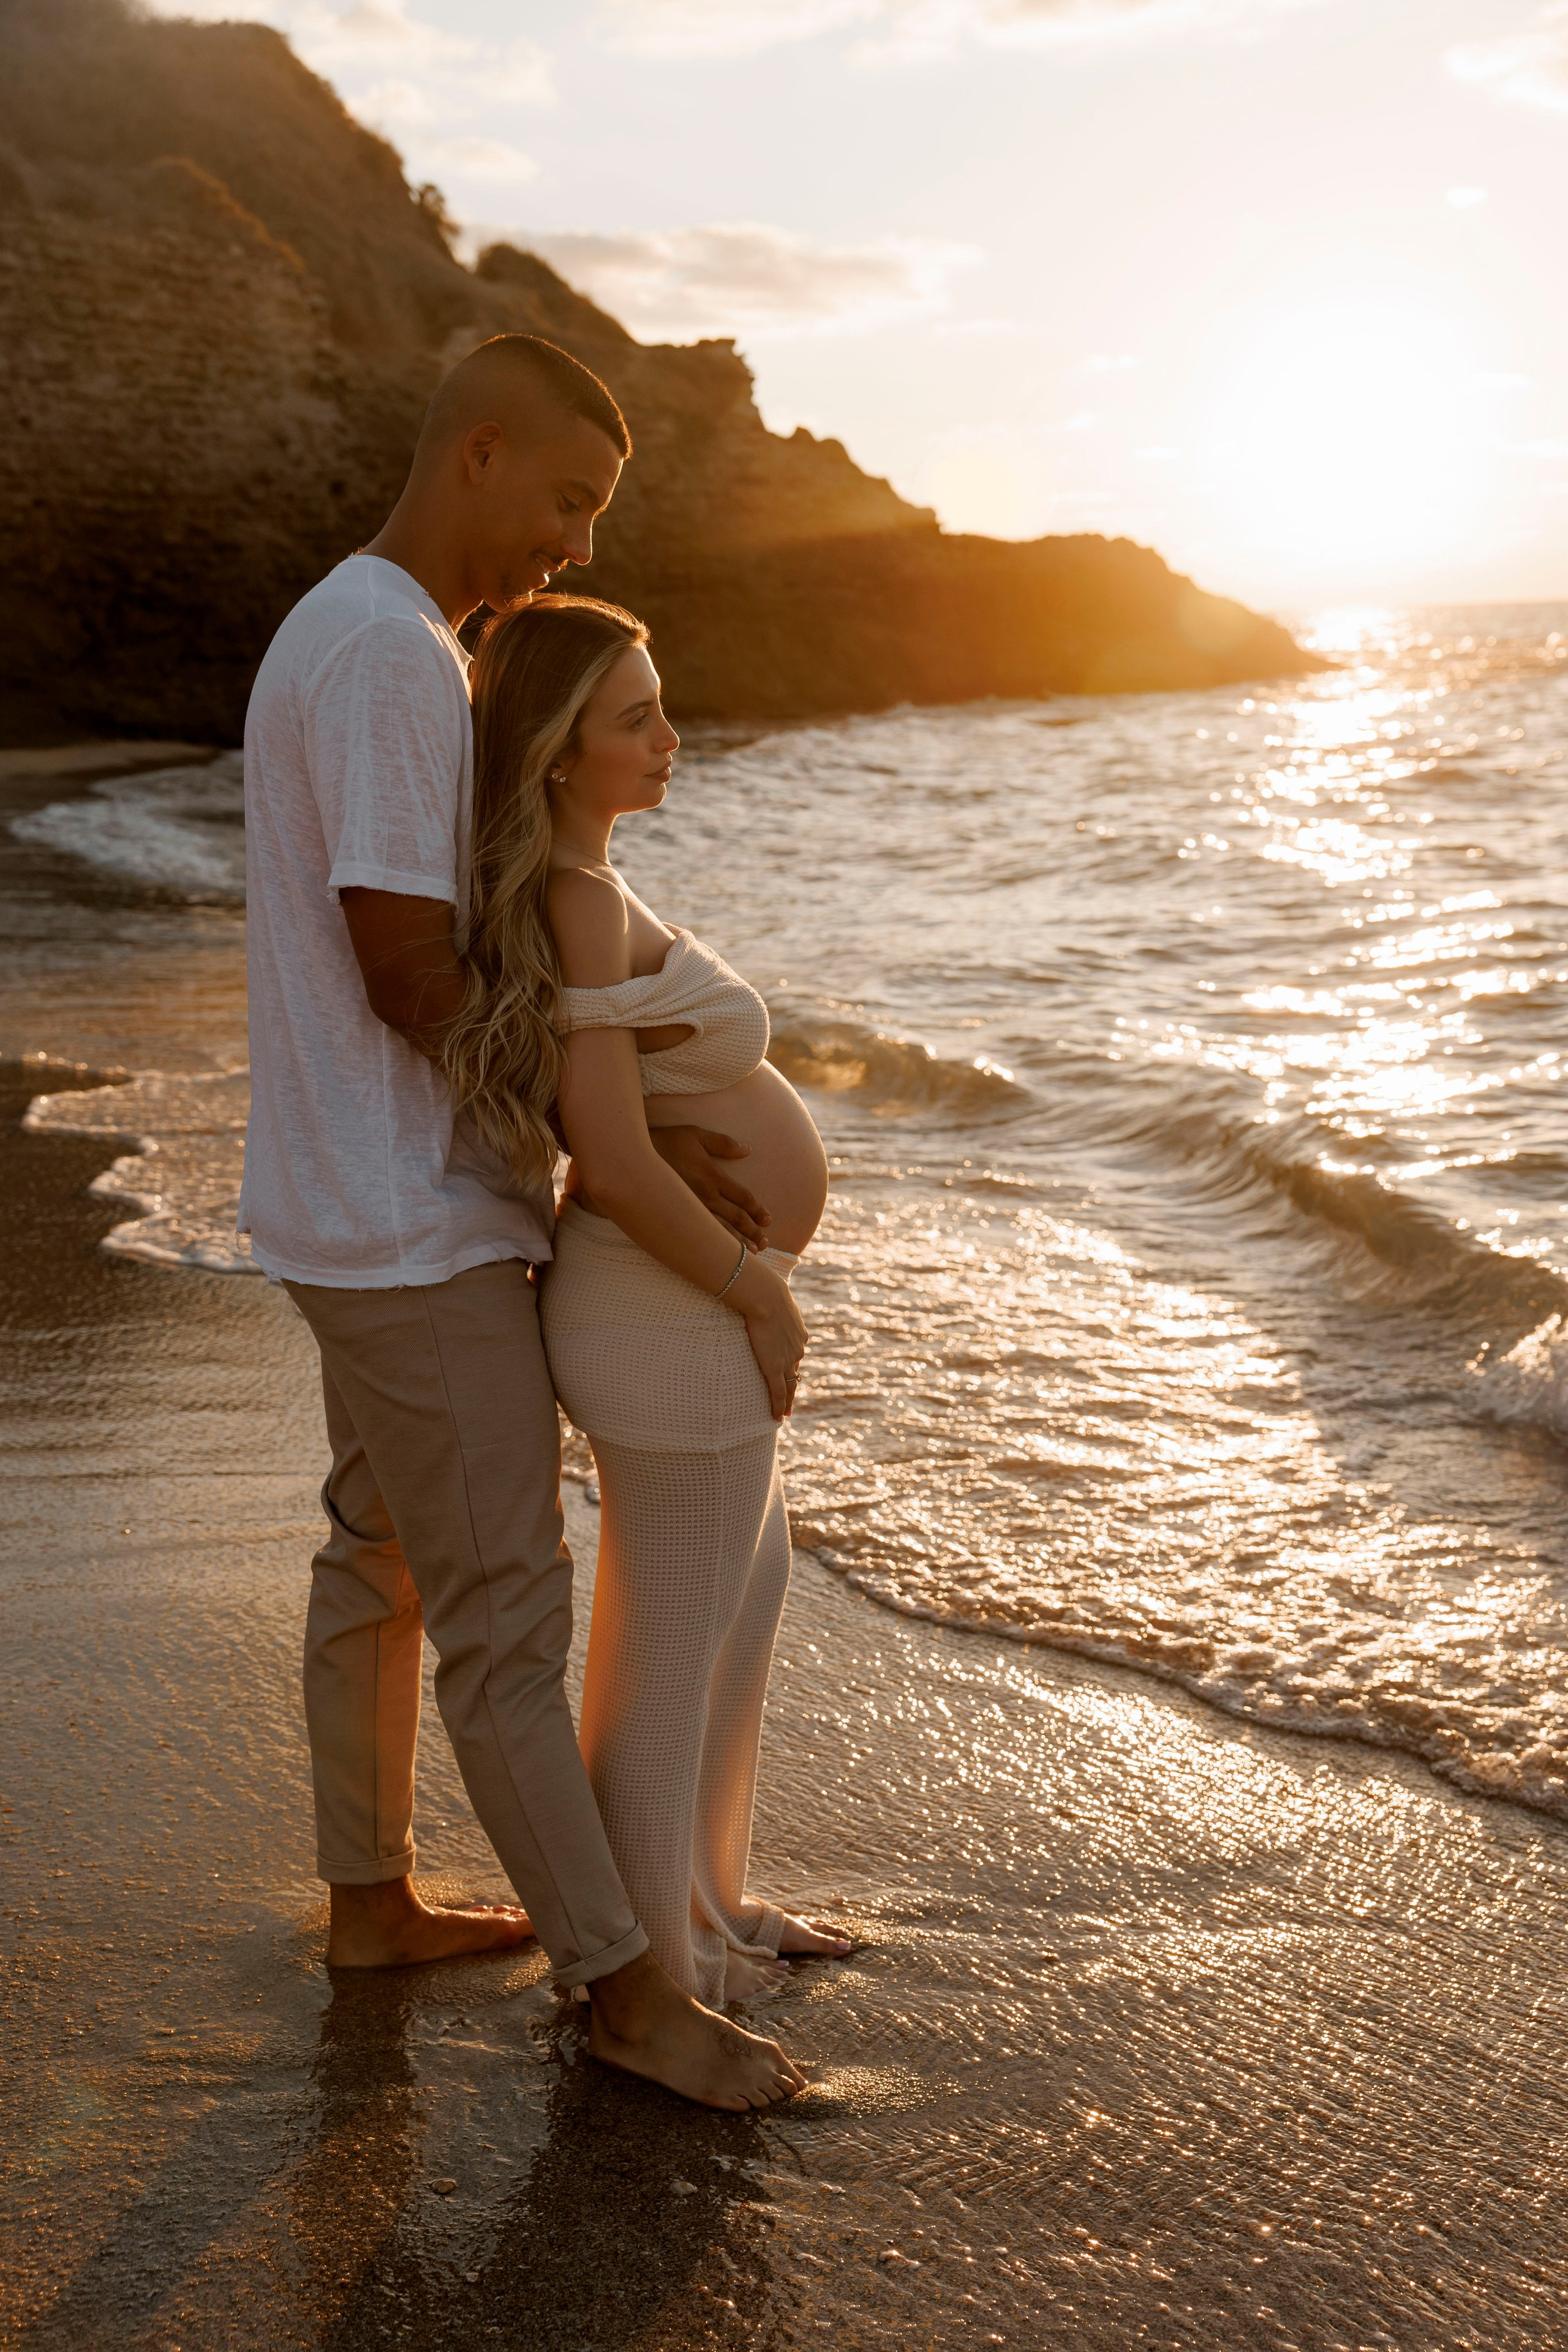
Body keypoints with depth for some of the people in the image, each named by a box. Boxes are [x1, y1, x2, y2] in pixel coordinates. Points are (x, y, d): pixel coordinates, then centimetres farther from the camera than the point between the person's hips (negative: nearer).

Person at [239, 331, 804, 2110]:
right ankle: (622, 1981, 9)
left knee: (383, 1558, 18)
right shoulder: (391, 659, -21)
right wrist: (620, 1150, -16)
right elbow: (410, 979, -24)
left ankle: (371, 1897, 32)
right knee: (507, 1609, -2)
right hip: (414, 1229, -10)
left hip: (381, 1213, 10)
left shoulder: (347, 636, 13)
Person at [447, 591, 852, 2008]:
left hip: (691, 1305, 10)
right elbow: (615, 1161, -26)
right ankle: (650, 1962, 25)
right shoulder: (580, 903, -22)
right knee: (674, 1645, 6)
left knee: (748, 1595, 24)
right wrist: (759, 1293, -15)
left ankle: (705, 1895, 40)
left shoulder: (572, 889, 9)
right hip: (678, 1322, -10)